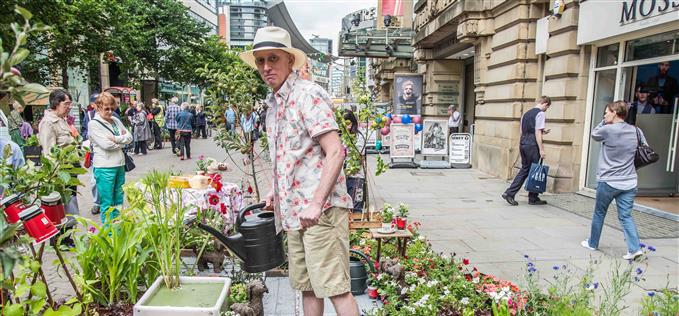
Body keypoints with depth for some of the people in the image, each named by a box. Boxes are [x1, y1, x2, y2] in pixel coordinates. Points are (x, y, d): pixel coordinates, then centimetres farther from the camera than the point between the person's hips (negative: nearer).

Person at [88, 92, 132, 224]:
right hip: (104, 167, -6)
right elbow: (106, 144, -16)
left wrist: (116, 139, -11)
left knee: (118, 200, 15)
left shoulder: (116, 121, 11)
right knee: (107, 203, 1)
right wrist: (122, 141, -3)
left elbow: (129, 137, 6)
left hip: (120, 164, 6)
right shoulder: (94, 123, -7)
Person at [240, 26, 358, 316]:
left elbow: (335, 152, -19)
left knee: (333, 286, -4)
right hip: (293, 212, 9)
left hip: (320, 210, -9)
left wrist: (316, 203, -23)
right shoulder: (273, 103, 16)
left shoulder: (308, 94, -11)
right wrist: (275, 191, 17)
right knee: (306, 285, 17)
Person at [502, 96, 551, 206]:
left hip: (522, 143, 7)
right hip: (532, 145, -7)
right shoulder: (540, 113, -7)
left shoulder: (526, 113, 17)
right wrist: (541, 149, -12)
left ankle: (509, 193, 4)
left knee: (524, 169, 13)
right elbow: (537, 133, -13)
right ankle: (533, 198, 12)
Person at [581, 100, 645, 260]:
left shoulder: (607, 130, -14)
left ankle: (592, 243, 26)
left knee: (599, 213, 13)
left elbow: (594, 134, 6)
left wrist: (604, 121, 6)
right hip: (629, 182, 4)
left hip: (608, 182, -4)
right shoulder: (636, 131, 3)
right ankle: (635, 248, -2)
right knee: (626, 216, 7)